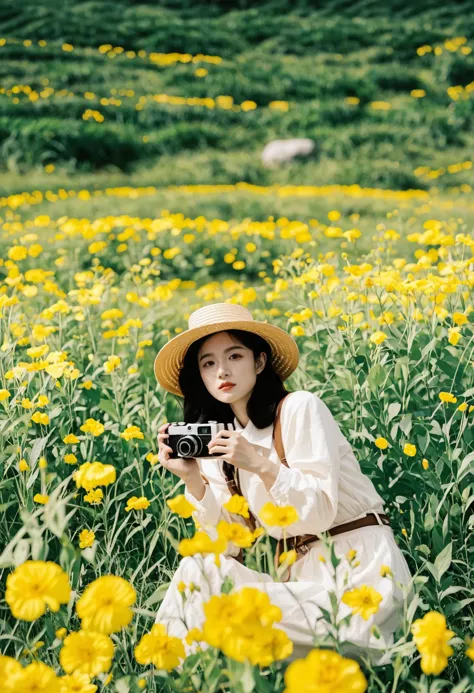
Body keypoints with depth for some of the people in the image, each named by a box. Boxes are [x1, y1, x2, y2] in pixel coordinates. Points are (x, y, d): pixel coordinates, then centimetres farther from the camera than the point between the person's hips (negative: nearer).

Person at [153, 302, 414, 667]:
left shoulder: (300, 408, -11)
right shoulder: (219, 436, 8)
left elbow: (320, 513, -18)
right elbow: (227, 543, 2)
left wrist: (261, 463, -29)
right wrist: (193, 479, -12)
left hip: (362, 570, -6)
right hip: (303, 575, 6)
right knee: (196, 569, -16)